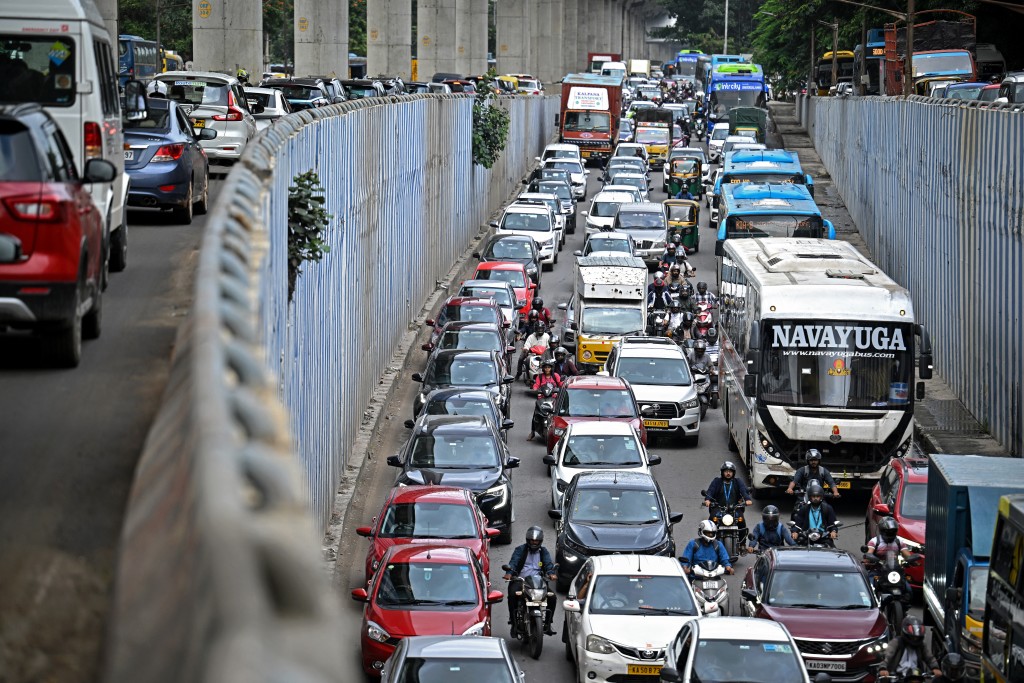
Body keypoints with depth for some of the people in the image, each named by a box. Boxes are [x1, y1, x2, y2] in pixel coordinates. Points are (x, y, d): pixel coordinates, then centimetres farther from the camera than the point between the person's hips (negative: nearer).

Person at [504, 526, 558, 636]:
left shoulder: (543, 552, 17)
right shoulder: (520, 550, 9)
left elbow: (548, 563, -1)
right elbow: (513, 561, -7)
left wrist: (551, 573, -24)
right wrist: (509, 573, -29)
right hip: (520, 580, -2)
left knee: (552, 596, -18)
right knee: (513, 594, -32)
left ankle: (547, 623, -5)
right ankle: (514, 623, -22)